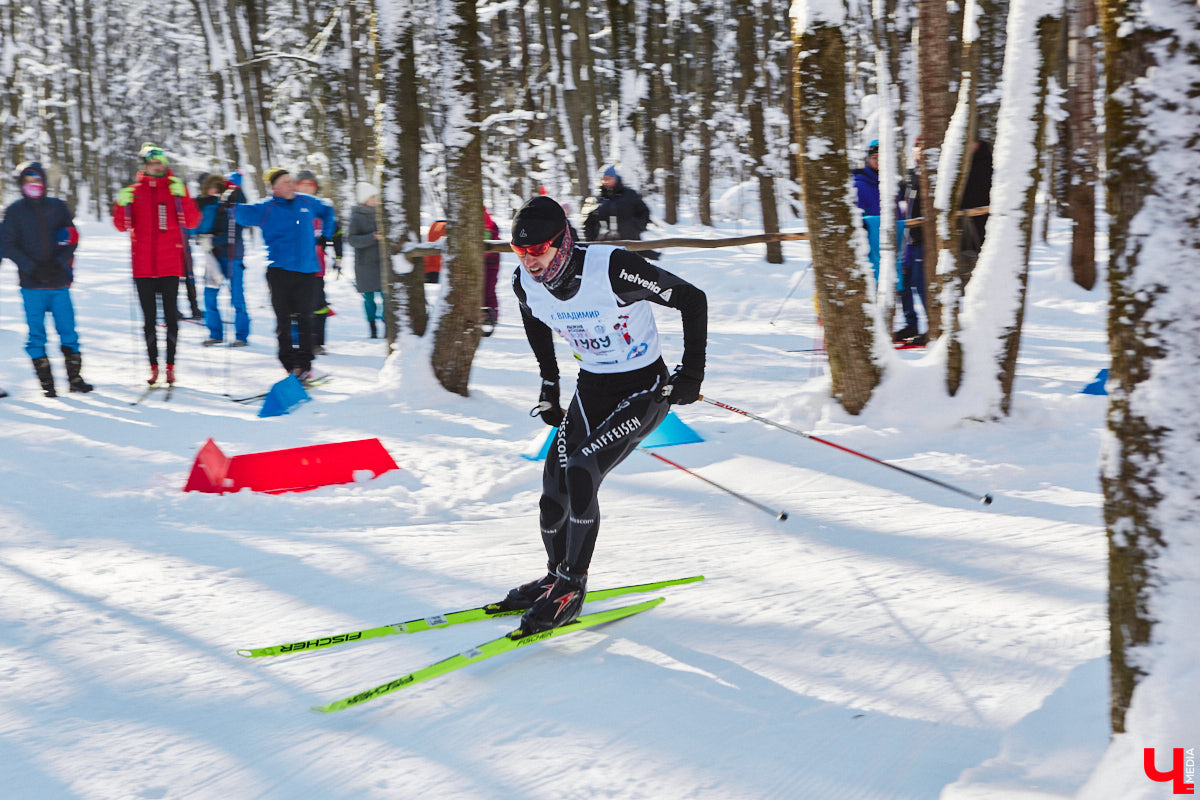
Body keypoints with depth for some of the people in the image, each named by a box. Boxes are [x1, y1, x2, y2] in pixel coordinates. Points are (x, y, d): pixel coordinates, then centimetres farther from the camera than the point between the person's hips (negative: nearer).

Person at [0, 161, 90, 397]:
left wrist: (60, 261, -9)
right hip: (32, 284, -1)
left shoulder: (58, 207, 8)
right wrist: (31, 267, -12)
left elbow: (72, 237, 8)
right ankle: (46, 383, 6)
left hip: (59, 281, 1)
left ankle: (75, 377, 12)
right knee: (36, 334, 0)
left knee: (68, 331, 2)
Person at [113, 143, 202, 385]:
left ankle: (170, 366, 4)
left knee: (171, 315, -2)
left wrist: (182, 197, -18)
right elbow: (123, 226, 6)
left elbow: (192, 222, -4)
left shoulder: (176, 188, 4)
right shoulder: (134, 191, 8)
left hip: (170, 265, -1)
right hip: (143, 266, 1)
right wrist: (122, 205, -12)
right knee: (149, 318, 4)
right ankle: (153, 366, 8)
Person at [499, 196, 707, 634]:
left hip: (645, 388, -6)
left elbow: (692, 299, -19)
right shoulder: (526, 283, -10)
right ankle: (557, 576, 23)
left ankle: (570, 589, -9)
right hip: (592, 386, 6)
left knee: (581, 472, -22)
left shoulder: (612, 268, -28)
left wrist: (691, 373, -16)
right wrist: (549, 382, 20)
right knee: (554, 487, -2)